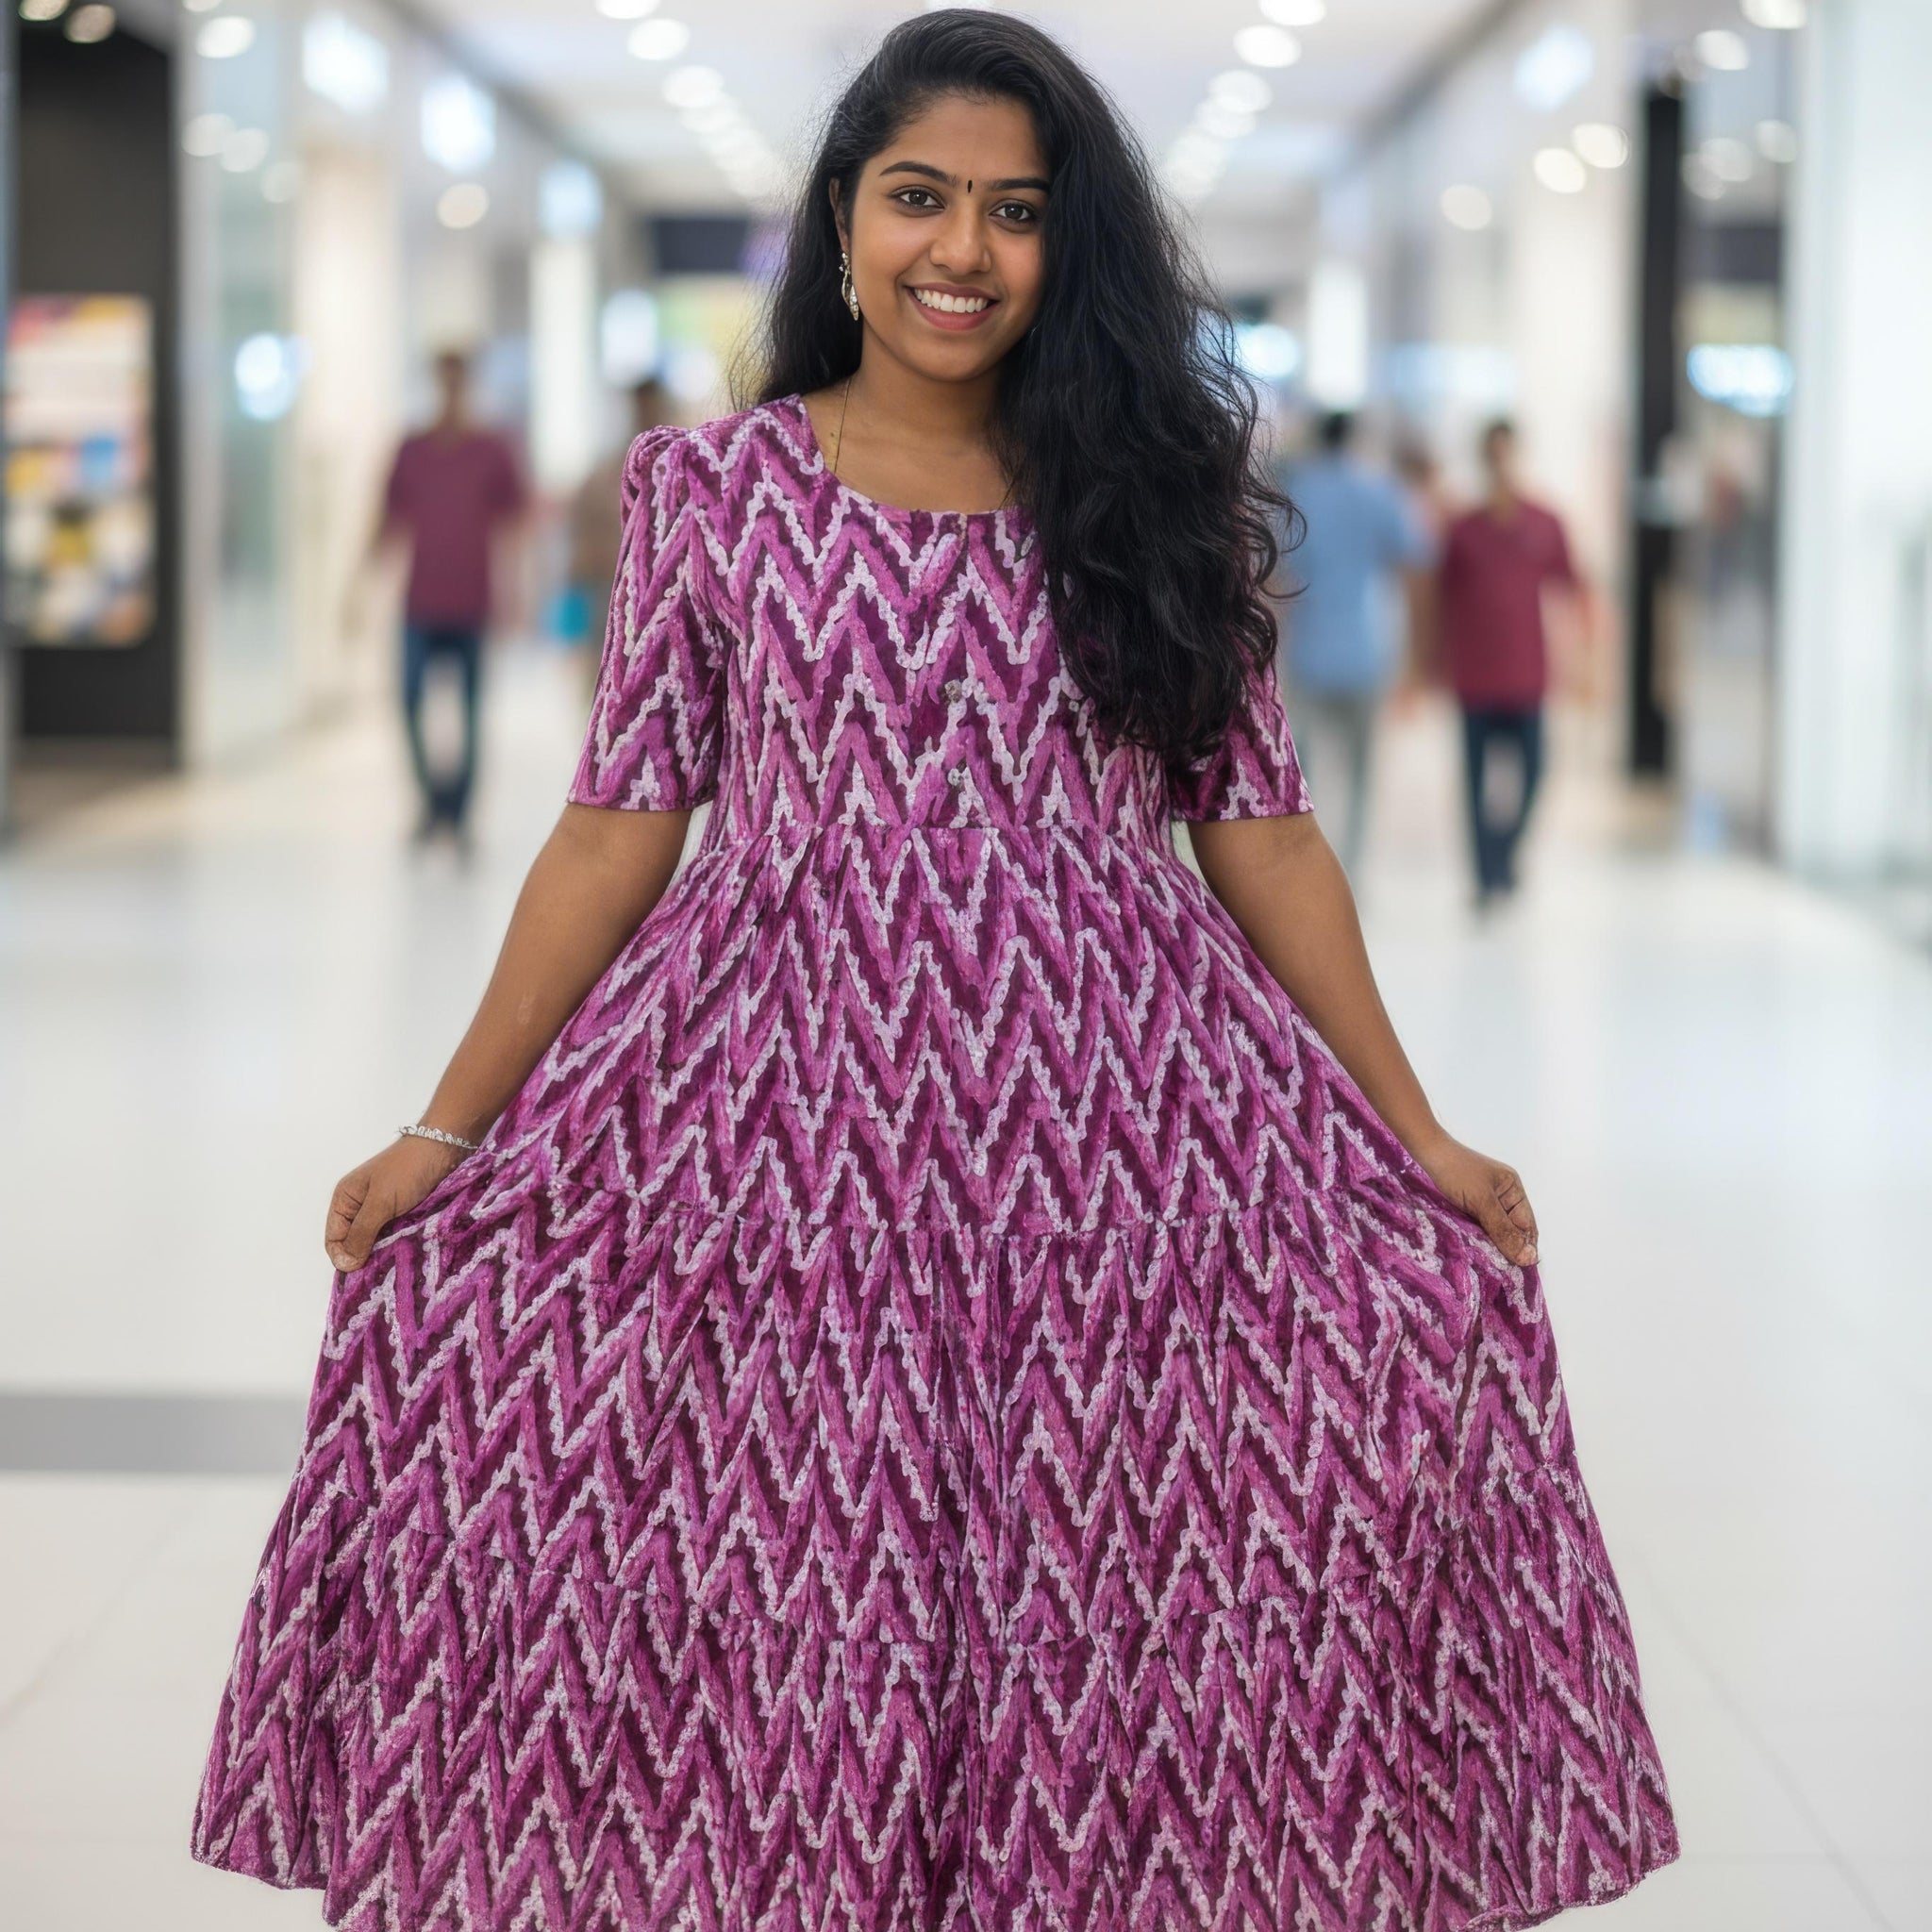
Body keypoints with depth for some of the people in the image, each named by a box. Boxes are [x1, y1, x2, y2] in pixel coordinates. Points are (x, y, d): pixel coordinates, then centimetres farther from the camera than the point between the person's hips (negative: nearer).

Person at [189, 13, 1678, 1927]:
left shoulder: (1150, 497, 8)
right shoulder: (710, 484, 6)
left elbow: (1259, 831, 9)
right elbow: (617, 825, 6)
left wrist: (1417, 1136, 6)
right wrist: (448, 1129, 2)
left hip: (1106, 1113, 1)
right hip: (774, 1104, -1)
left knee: (1100, 1610, -4)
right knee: (777, 1615, -3)